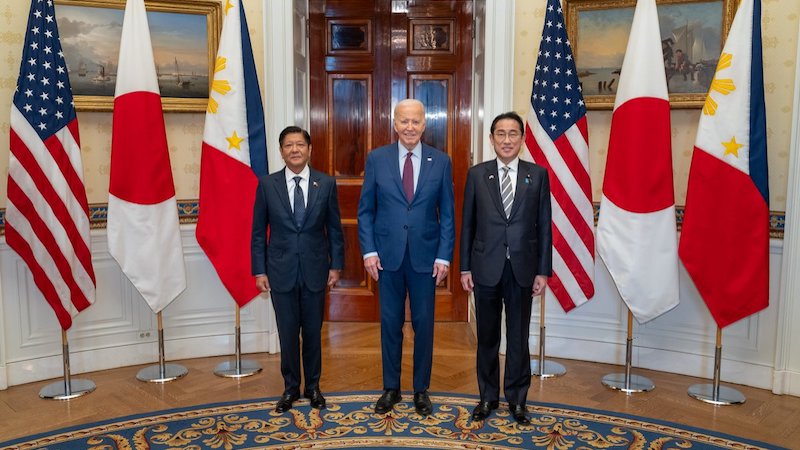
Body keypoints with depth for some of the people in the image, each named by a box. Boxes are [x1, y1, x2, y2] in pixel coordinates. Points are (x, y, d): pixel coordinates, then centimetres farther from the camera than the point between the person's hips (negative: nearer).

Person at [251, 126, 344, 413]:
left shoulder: (326, 183, -1)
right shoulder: (267, 185, -2)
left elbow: (334, 229, 4)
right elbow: (259, 232, 2)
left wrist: (336, 266, 1)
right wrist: (259, 271, -2)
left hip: (315, 270, 0)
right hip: (281, 271, 0)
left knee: (313, 333, 11)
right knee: (288, 334, 8)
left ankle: (313, 387, 28)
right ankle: (291, 388, 26)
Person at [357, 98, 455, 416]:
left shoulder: (441, 162, 1)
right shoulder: (377, 159, 1)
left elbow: (447, 213, 2)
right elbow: (365, 210, 3)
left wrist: (444, 256, -4)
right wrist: (369, 250, -5)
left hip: (425, 256, 0)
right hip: (388, 255, 0)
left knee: (423, 324, 8)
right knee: (390, 323, 10)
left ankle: (421, 389, 24)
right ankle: (390, 388, 24)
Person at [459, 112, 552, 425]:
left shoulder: (538, 175, 2)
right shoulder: (477, 174, 2)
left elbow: (544, 226, 2)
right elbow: (467, 224, 3)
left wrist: (543, 271, -2)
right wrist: (465, 268, 0)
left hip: (522, 269, 0)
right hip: (486, 268, 0)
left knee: (518, 337, 10)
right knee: (487, 337, 11)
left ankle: (517, 399, 25)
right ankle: (488, 396, 27)